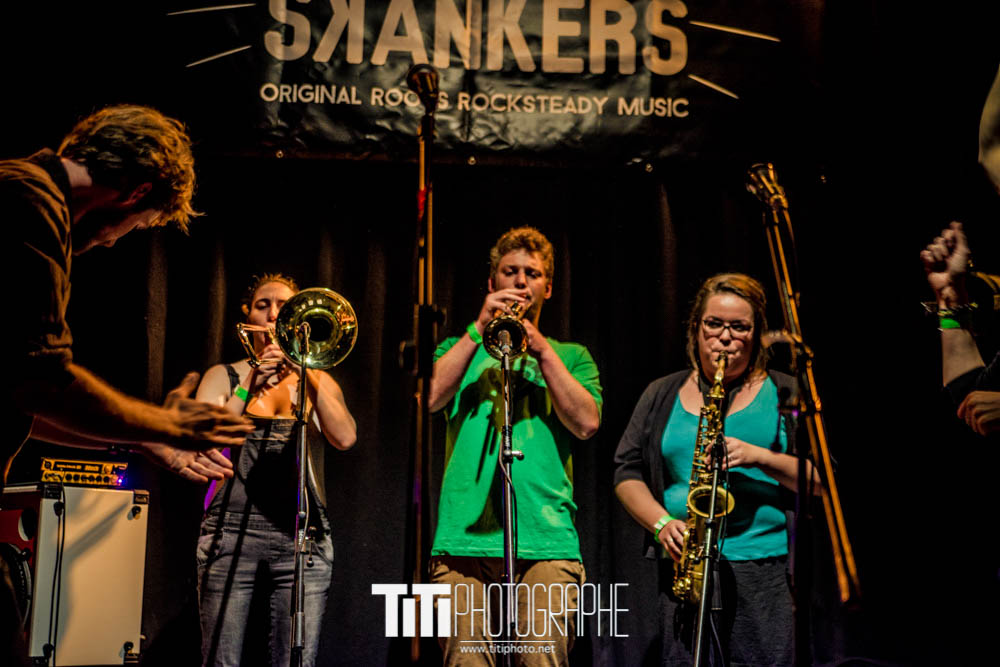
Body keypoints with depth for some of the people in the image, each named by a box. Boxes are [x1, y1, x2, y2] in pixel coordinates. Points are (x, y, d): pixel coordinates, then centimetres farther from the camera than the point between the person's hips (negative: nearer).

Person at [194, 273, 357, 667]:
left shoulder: (317, 381, 15)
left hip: (302, 536, 1)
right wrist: (249, 388, -15)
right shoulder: (224, 377, 12)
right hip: (232, 529, -1)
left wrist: (307, 372, -10)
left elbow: (344, 438, -4)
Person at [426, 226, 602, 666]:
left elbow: (587, 424, 2)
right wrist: (480, 329, -2)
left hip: (546, 537, 0)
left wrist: (542, 349, -2)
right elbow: (432, 398, 1)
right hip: (464, 534, 1)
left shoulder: (571, 356, 21)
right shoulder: (460, 348, 23)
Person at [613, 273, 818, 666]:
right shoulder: (662, 396, 14)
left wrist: (760, 457, -13)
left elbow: (821, 480, 3)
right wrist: (662, 524, -7)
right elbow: (626, 472, 10)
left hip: (767, 565, -1)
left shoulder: (785, 394, 9)